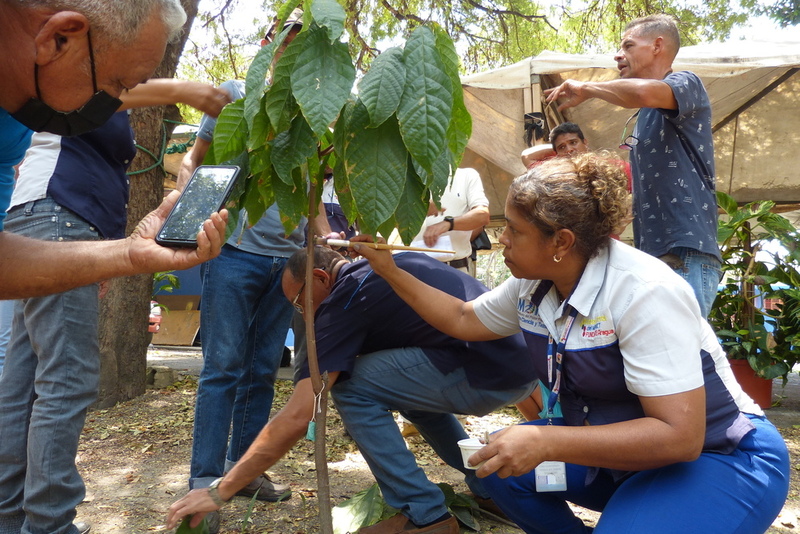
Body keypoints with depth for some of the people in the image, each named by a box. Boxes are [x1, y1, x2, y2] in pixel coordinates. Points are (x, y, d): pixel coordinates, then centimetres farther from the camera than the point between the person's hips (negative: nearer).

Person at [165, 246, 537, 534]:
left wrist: (219, 492, -5)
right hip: (521, 365, 10)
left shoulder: (346, 297, -8)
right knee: (406, 385, 27)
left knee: (352, 386, -5)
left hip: (489, 374, -10)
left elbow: (296, 418, -12)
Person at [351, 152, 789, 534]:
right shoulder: (532, 286, -5)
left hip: (719, 458, -7)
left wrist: (544, 443, -37)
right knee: (495, 463, -6)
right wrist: (390, 270, 5)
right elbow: (463, 319, 12)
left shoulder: (645, 294, -28)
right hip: (623, 450, 7)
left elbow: (679, 436, -32)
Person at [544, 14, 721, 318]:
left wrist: (586, 88, -10)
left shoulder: (686, 84, -3)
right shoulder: (646, 117, 21)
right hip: (651, 254, 9)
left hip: (686, 254, -9)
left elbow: (642, 92, -27)